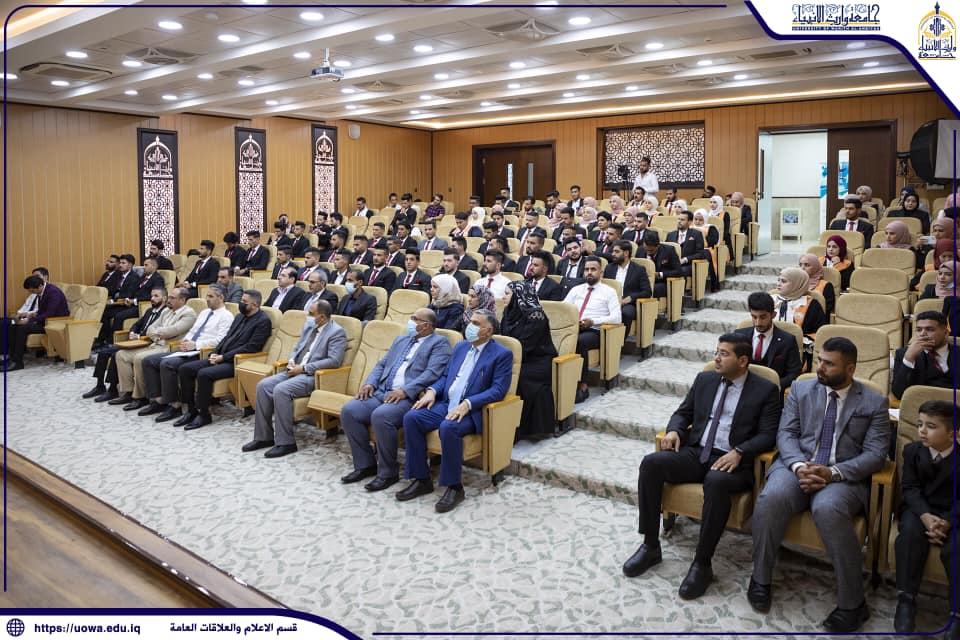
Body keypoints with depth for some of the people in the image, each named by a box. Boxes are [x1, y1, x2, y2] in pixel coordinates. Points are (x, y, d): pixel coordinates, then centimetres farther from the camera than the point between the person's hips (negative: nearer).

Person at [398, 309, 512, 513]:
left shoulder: (502, 354, -3)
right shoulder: (460, 347, 18)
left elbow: (498, 390, -12)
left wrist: (467, 404, -23)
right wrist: (432, 390, 0)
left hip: (471, 411, -7)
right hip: (445, 404, 7)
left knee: (449, 427, -36)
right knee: (411, 417, -16)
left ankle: (454, 486, -19)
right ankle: (421, 480, -7)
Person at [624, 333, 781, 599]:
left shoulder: (766, 390, 2)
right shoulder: (704, 379, 15)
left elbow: (767, 435, -5)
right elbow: (683, 412, 20)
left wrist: (738, 452, -22)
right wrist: (674, 430, -3)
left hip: (732, 461, -4)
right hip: (695, 452, 5)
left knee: (716, 482, -40)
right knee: (651, 463, -23)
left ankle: (702, 563, -24)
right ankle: (651, 546, -12)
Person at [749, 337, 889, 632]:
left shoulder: (875, 402, 7)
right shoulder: (800, 389, 14)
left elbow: (875, 454, -2)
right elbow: (786, 433, 7)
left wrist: (833, 473, -18)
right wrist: (799, 465, -15)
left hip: (845, 476, -2)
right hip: (798, 467, 2)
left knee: (828, 509, -37)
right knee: (771, 498, -32)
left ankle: (853, 603, -19)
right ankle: (761, 579, -10)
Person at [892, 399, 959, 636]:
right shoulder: (912, 450, 1)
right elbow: (910, 488, -3)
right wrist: (926, 516, -21)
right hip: (920, 510, 2)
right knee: (911, 533, -28)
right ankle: (906, 599, -21)